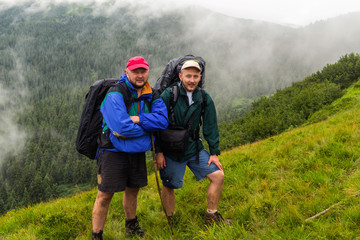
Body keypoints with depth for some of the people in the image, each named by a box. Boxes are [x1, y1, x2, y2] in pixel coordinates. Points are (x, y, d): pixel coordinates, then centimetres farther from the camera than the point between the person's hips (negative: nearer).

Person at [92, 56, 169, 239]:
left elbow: (163, 120, -13)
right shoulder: (115, 94, -18)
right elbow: (122, 127, -28)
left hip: (137, 152, 6)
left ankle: (131, 224, 44)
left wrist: (137, 118, -25)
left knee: (132, 189, 22)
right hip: (114, 152, -6)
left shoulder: (151, 96, 2)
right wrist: (148, 126, -13)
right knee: (105, 195, -1)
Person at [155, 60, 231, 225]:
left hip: (194, 148, 4)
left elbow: (210, 126, 6)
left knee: (218, 176, -1)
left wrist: (214, 152, 4)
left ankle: (211, 217, 15)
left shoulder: (204, 98, 0)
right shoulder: (168, 95, -12)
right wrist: (158, 152, -9)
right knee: (169, 186, 4)